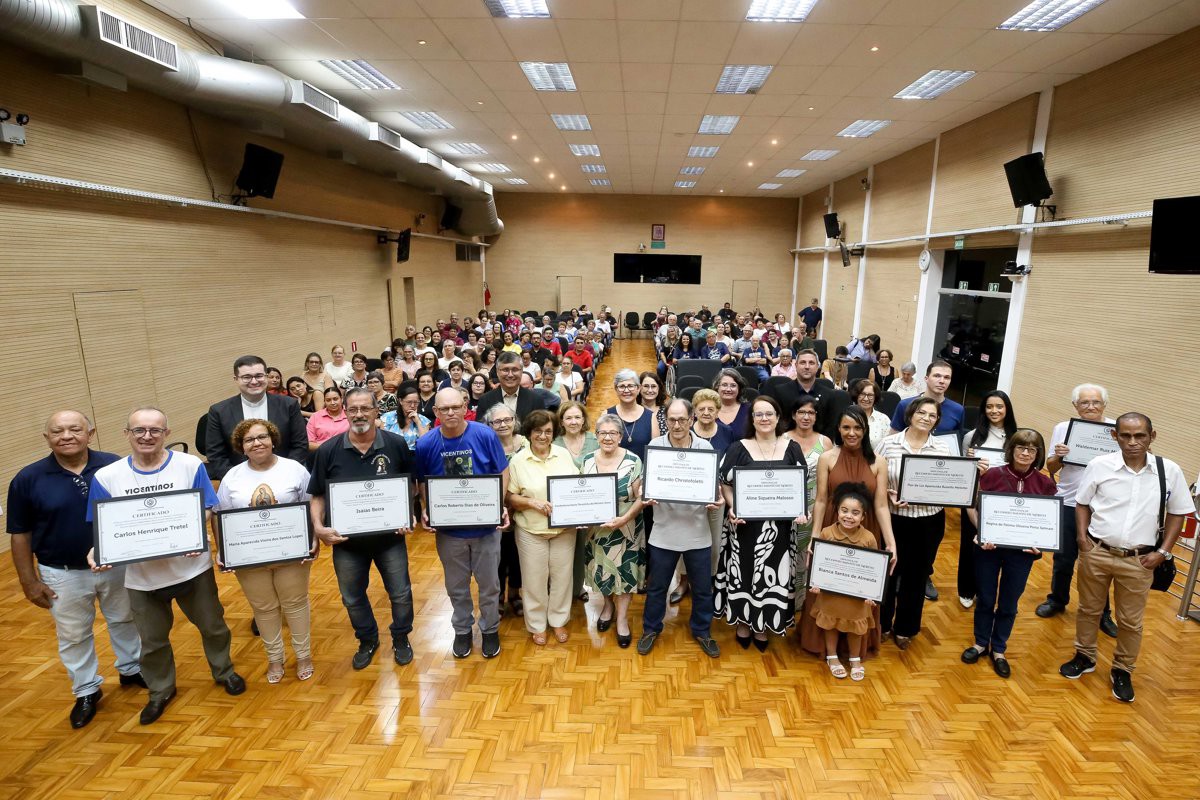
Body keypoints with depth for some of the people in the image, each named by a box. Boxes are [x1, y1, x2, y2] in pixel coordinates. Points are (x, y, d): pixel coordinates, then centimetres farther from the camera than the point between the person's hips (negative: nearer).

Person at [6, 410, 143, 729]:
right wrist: (29, 581, -3)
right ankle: (86, 691, 36)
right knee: (73, 635, 16)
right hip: (62, 574, 0)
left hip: (118, 565, 0)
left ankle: (131, 669, 42)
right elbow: (20, 535, -2)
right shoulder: (28, 478, -10)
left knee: (125, 620, 19)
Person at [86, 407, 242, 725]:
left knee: (212, 625, 17)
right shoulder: (107, 477, -5)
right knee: (152, 640, 21)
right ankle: (160, 690, 45)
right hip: (141, 576, 2)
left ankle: (224, 672, 42)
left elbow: (209, 510, -10)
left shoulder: (190, 465, -11)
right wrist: (97, 552, -21)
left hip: (192, 567, -1)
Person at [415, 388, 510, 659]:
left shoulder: (485, 435, -15)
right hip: (448, 528, 1)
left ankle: (490, 630, 39)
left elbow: (503, 472, -5)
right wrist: (426, 510, -11)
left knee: (489, 583, 15)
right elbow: (423, 482, 4)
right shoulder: (425, 444, -11)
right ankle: (462, 630, 43)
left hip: (485, 525, -1)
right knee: (456, 586, 19)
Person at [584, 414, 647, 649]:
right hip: (596, 529, 3)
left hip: (625, 530, -3)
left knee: (624, 571, 5)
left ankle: (622, 619, 21)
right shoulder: (588, 460, -2)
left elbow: (641, 498, -11)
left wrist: (624, 519, -23)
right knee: (602, 569, 15)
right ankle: (608, 604, 40)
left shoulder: (633, 461, -12)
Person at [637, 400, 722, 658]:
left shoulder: (705, 447, -5)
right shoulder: (654, 446, -6)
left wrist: (719, 499, -19)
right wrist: (646, 496, -23)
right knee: (656, 586, 16)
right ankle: (651, 629, 38)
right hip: (664, 530, 0)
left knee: (702, 588, 16)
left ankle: (702, 631, 40)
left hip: (698, 531, 1)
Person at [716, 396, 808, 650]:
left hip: (779, 525, 2)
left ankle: (762, 627, 28)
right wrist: (732, 508, -18)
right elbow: (726, 484, -2)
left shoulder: (792, 448, 3)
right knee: (744, 573, 8)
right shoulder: (738, 448, -3)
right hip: (746, 523, -1)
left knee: (773, 574, 9)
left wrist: (801, 511, -9)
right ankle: (743, 623, 28)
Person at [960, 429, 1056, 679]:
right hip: (988, 546, -1)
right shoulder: (992, 474, -10)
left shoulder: (1045, 484, -4)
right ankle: (981, 643, 33)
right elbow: (973, 507, -7)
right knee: (985, 599, 13)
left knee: (1009, 603, 14)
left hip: (1022, 551, 1)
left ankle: (998, 650, 33)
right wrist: (981, 532, -21)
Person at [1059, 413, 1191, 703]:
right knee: (1088, 609, 16)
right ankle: (1085, 657, 35)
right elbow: (1082, 503, 4)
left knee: (1131, 621, 12)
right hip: (1096, 553, 0)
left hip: (1138, 560, 0)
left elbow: (1177, 513, 5)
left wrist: (1162, 551, -1)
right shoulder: (1099, 465, -9)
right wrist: (1082, 536, -6)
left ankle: (1122, 671, 32)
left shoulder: (1170, 471, -6)